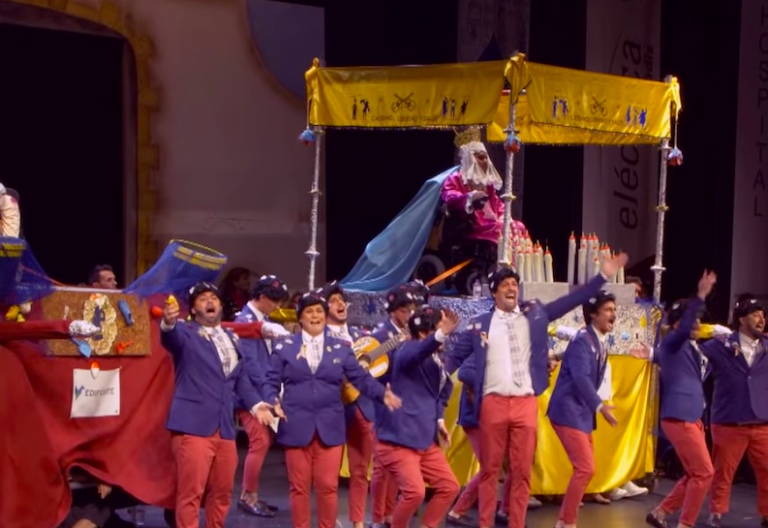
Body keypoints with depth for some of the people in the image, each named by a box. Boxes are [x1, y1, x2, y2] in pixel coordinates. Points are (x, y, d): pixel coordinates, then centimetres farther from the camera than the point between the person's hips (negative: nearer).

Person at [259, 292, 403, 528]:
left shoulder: (341, 348, 8)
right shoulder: (285, 346, 5)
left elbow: (361, 378, 4)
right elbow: (271, 382, 4)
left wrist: (383, 393, -13)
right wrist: (273, 402, -16)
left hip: (329, 427, 1)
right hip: (297, 426, -1)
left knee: (328, 486, 1)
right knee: (300, 487, 5)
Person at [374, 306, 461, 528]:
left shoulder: (436, 358, 13)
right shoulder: (408, 350, -12)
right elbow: (419, 351, -39)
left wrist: (439, 420, 10)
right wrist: (442, 334, -57)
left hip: (425, 439, 9)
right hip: (399, 438, -9)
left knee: (449, 487, 8)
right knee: (415, 492, -19)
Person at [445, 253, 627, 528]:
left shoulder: (535, 314, 10)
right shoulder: (480, 324, 6)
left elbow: (570, 301, 8)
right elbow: (455, 356, 7)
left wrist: (603, 276, 3)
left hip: (526, 403, 1)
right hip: (493, 403, -1)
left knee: (522, 471, 4)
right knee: (489, 469, 5)